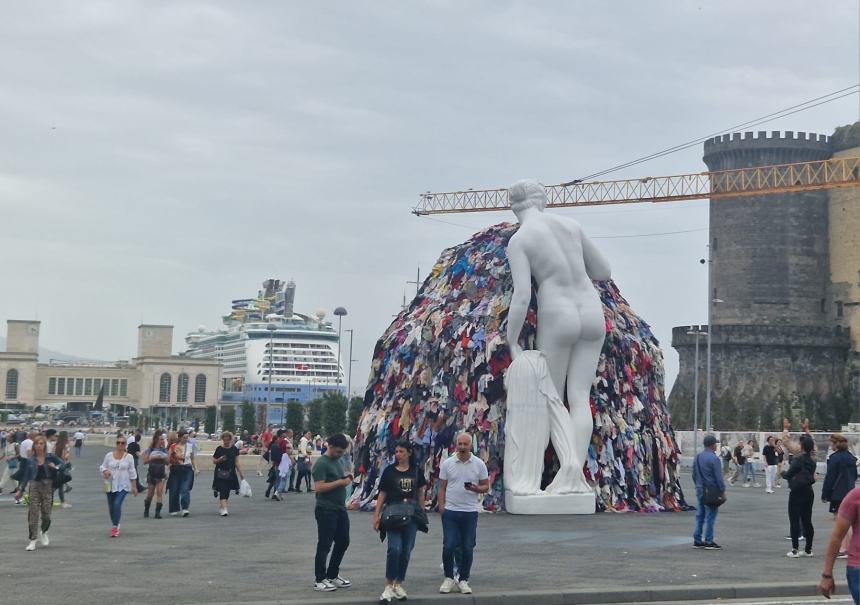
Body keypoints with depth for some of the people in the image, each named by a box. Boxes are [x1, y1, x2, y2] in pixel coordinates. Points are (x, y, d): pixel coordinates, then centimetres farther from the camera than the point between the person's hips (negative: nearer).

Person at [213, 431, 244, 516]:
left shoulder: (234, 449, 4)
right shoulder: (219, 449, -1)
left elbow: (236, 463, 6)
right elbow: (214, 461, 4)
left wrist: (241, 473, 2)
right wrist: (220, 459, -16)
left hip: (230, 473, 3)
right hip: (220, 473, -3)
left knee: (227, 492, 8)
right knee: (222, 491, -11)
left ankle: (220, 507, 25)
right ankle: (224, 509, -16)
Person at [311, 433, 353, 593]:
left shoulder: (337, 461, 14)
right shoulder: (321, 463, -14)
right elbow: (319, 487, -23)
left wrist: (347, 478, 5)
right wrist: (340, 482, -21)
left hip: (340, 508, 9)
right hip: (326, 510, -9)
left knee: (343, 542, 14)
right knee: (324, 545, -3)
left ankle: (332, 575, 28)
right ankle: (320, 580, 6)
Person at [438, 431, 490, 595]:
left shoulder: (479, 464, 1)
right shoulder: (447, 464, 2)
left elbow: (486, 487, 5)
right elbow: (442, 488, 5)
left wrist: (476, 488, -17)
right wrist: (441, 507, -3)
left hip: (470, 512, 0)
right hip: (450, 512, 0)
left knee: (467, 548, 3)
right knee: (448, 546, -4)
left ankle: (463, 580, 16)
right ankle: (449, 578, 13)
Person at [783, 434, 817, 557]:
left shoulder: (797, 460, -14)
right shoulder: (812, 462, 6)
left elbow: (788, 475, -15)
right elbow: (812, 478, 15)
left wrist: (782, 473, 7)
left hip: (797, 493, -6)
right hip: (809, 492, 6)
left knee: (794, 521, -1)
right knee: (807, 521, 12)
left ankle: (795, 550, -3)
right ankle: (808, 549, 17)